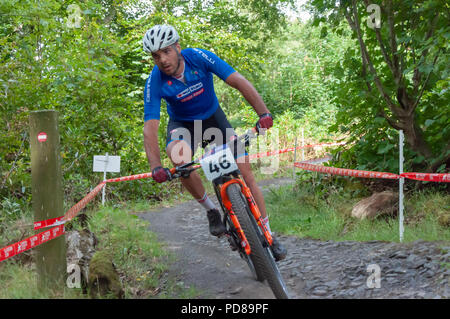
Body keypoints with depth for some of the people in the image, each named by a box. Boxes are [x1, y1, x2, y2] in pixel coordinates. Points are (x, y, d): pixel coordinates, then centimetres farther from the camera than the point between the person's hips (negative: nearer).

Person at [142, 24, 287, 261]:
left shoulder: (199, 58, -25)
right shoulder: (155, 83, -24)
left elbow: (239, 82, -28)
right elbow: (150, 129, -28)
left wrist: (263, 113, -41)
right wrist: (156, 168, -43)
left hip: (213, 117, 1)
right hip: (182, 124, -1)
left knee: (245, 173, -11)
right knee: (179, 158, -35)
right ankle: (210, 210, -12)